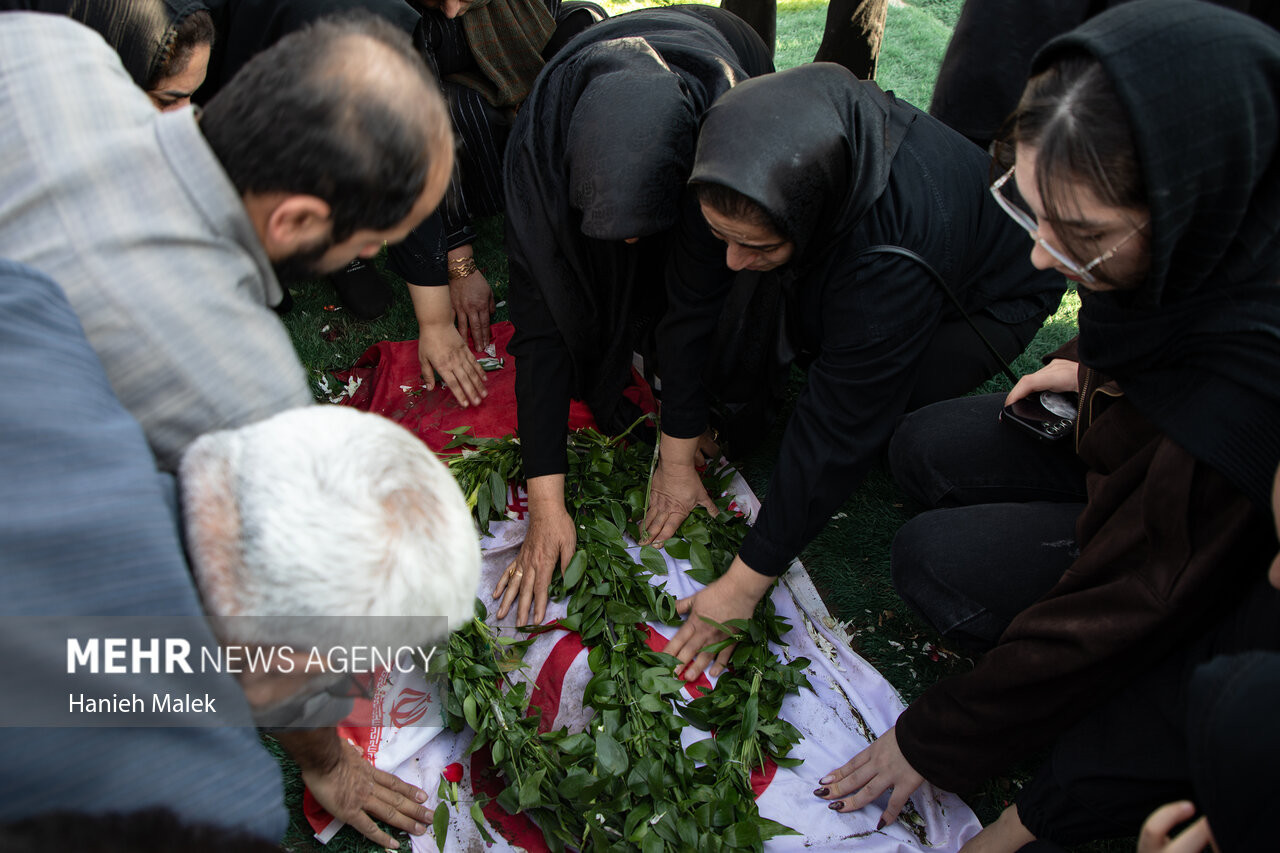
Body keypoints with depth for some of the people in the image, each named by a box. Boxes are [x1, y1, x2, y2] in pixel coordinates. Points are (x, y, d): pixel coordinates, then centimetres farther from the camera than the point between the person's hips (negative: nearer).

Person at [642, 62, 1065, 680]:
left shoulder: (891, 263, -44)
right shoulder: (733, 182, -31)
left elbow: (833, 435, -38)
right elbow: (690, 303, -20)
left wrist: (744, 585, -30)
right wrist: (676, 458, -13)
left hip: (993, 295, -5)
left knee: (862, 418, -25)